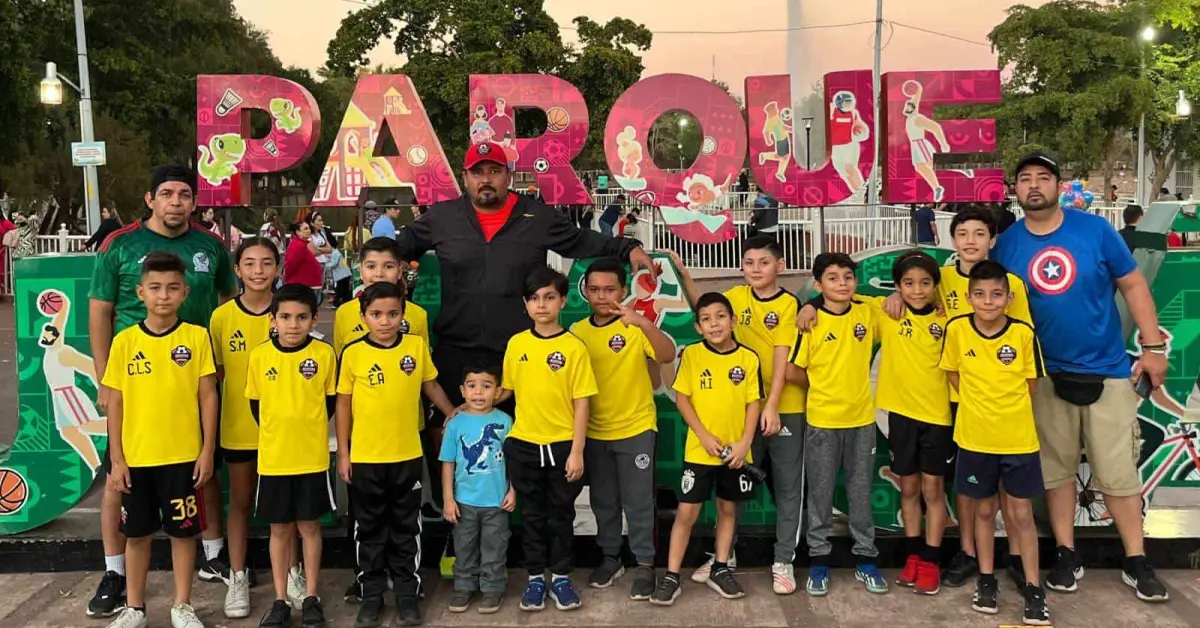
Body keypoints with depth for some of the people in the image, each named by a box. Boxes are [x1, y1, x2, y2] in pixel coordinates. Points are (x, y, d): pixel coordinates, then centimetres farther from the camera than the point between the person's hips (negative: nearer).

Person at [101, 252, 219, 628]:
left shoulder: (197, 337, -4)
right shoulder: (125, 341, -1)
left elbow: (208, 396, -1)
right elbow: (115, 403, 2)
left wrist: (207, 450, -4)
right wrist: (116, 459, -1)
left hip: (183, 455, -1)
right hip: (136, 456, 1)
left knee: (183, 531, 8)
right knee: (137, 533, 13)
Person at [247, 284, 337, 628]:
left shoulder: (324, 354, -7)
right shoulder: (259, 355, -4)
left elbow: (331, 402, 4)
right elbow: (255, 404, 7)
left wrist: (308, 431, 5)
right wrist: (278, 433, 8)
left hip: (312, 458, -1)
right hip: (273, 458, 1)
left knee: (309, 526, 9)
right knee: (280, 529, 11)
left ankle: (311, 598, 21)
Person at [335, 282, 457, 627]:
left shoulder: (417, 346, -4)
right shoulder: (353, 353, -7)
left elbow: (431, 386, 11)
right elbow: (343, 404, 0)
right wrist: (342, 453, 0)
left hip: (407, 455, 1)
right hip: (365, 457, -1)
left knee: (406, 527, 11)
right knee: (370, 528, 12)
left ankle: (407, 592, 24)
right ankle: (372, 593, 25)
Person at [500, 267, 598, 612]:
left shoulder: (574, 347, -8)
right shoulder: (516, 344, 0)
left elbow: (581, 402, -8)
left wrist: (577, 452, -10)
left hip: (562, 446, -2)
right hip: (524, 445, 2)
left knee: (561, 514, 11)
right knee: (532, 515, 13)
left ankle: (560, 577, 25)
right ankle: (535, 578, 26)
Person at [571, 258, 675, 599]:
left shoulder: (635, 328, -10)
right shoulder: (577, 332, 1)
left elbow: (667, 356, -27)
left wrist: (643, 322, -40)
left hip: (636, 428, -4)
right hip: (594, 432, 4)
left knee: (638, 501, 4)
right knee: (603, 501, 16)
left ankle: (645, 564, 16)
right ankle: (610, 558, 31)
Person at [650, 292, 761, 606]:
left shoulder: (748, 358, -3)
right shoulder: (691, 354, -6)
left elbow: (753, 403, 0)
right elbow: (681, 398, -4)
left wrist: (744, 443, -10)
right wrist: (704, 435, -12)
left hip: (736, 451, 2)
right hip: (699, 450, -2)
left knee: (728, 508, 14)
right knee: (687, 511, -1)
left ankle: (720, 570, 28)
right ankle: (671, 576, 7)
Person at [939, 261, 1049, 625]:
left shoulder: (1023, 333, -11)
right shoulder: (957, 329, -9)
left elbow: (1030, 384, 1)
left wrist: (1008, 411, 0)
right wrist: (979, 406, 1)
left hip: (1018, 438, -1)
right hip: (975, 437, 1)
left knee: (1021, 513, 6)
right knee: (984, 510, 14)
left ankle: (1033, 587, 17)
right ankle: (986, 580, 27)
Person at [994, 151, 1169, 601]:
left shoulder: (1095, 229, -6)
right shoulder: (1006, 245, -3)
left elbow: (1133, 285, 1)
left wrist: (1154, 346, -3)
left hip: (1107, 370, -1)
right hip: (1047, 376, 1)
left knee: (1118, 472, 2)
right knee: (1056, 470, 10)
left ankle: (1136, 562, 17)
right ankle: (1066, 556, 23)